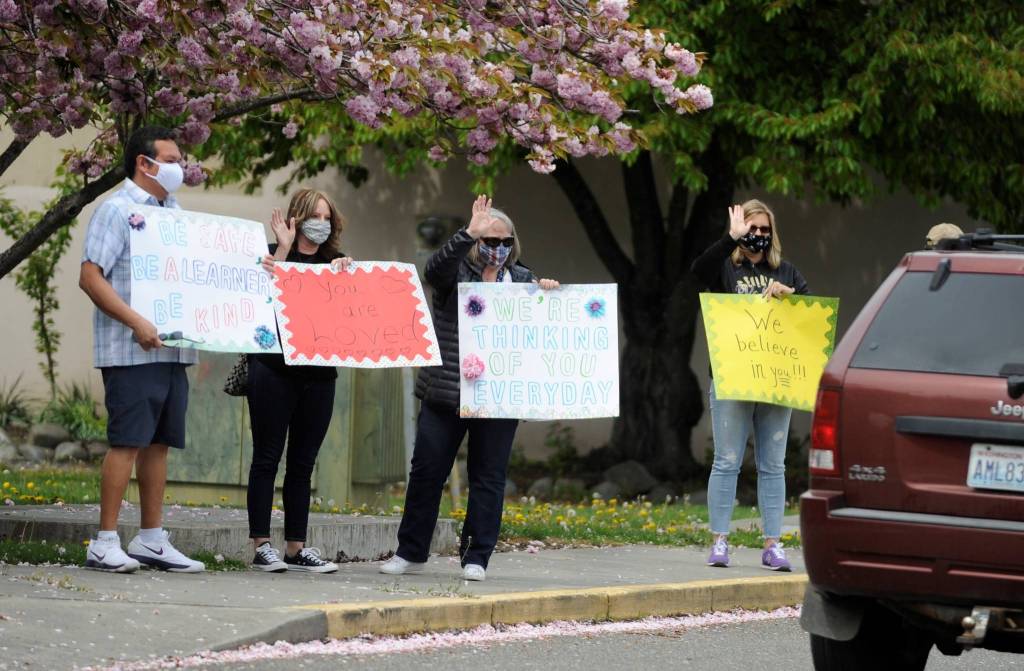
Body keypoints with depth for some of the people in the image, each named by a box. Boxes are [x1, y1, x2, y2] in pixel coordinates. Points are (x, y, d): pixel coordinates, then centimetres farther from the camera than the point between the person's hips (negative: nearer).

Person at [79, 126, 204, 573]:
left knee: (159, 442, 9)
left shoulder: (173, 213, 18)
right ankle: (105, 543, -7)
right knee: (127, 441, -9)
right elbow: (90, 277, -14)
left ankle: (151, 539, 14)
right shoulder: (117, 210, -6)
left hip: (172, 348, 8)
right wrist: (136, 322, -22)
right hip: (131, 350, -8)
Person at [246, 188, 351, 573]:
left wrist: (344, 273, -11)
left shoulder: (335, 264, 15)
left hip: (318, 375, 4)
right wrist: (283, 249, -14)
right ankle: (261, 546, -1)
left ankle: (296, 548, 9)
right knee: (267, 457, -2)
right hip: (275, 371, -4)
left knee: (303, 463, 7)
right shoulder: (275, 254, 3)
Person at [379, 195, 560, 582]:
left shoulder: (522, 280, 12)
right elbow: (435, 269, -21)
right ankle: (411, 553, 12)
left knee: (489, 477, 2)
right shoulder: (457, 272, 2)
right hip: (446, 391, -2)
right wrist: (468, 234, -32)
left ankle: (476, 558, 8)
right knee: (427, 470, 3)